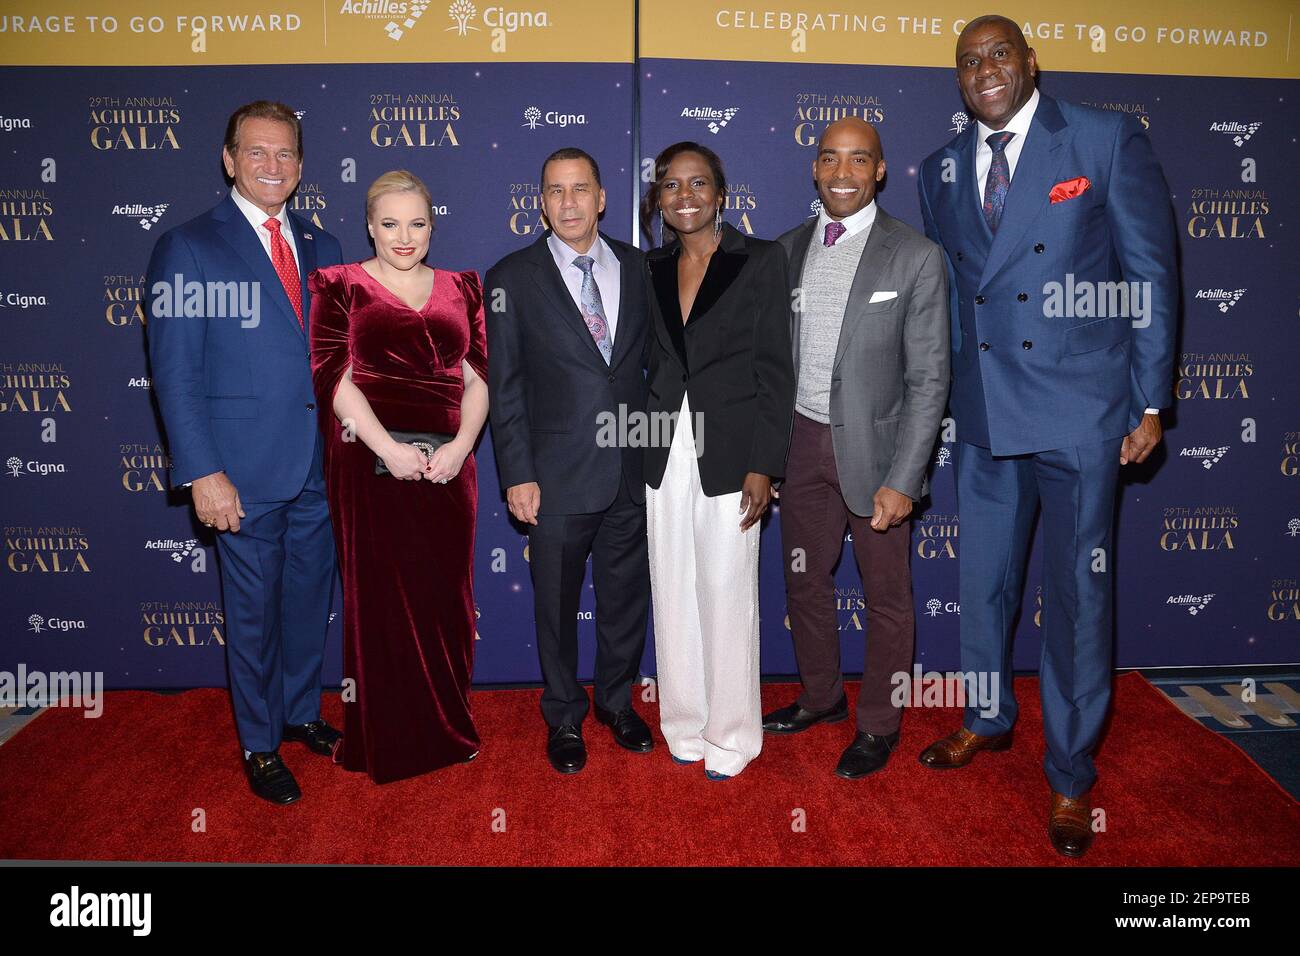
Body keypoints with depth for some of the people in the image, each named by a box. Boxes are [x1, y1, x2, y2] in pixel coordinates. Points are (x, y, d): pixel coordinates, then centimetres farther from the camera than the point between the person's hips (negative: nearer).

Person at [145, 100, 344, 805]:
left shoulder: (321, 247, 10)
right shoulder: (187, 248, -5)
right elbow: (175, 372, -9)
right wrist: (202, 472, -15)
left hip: (319, 463, 5)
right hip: (246, 469, -5)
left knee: (311, 597, 17)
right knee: (253, 610, 9)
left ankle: (301, 713, 39)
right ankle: (260, 746, 28)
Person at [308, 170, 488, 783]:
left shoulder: (461, 289, 14)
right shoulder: (340, 286, 5)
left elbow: (479, 376, 7)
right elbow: (336, 377, -5)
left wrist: (462, 445, -10)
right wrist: (389, 448, -17)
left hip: (447, 464, 3)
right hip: (371, 461, -3)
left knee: (446, 596, 8)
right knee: (379, 596, 3)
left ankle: (447, 728, 26)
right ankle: (385, 742, 19)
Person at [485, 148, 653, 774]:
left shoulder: (637, 268, 5)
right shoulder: (513, 278, -4)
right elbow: (504, 387, -5)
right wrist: (517, 475, -9)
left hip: (633, 470, 3)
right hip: (559, 477, -3)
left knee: (627, 596, 15)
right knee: (557, 604, 12)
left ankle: (616, 701, 38)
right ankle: (564, 718, 32)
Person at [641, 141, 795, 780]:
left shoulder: (760, 260, -3)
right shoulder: (651, 269, 10)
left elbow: (775, 370, -6)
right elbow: (653, 362, 12)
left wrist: (762, 466, -12)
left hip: (727, 456, -4)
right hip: (665, 454, 4)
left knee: (727, 597, 3)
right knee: (673, 595, 11)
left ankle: (731, 734, 21)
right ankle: (686, 722, 28)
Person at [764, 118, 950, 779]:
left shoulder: (916, 257, -8)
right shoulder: (789, 250, 6)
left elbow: (928, 379, -10)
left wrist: (903, 479, -16)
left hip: (873, 446, -4)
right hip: (801, 443, 5)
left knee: (886, 595, 9)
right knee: (804, 580, 17)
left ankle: (878, 724, 29)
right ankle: (821, 696, 39)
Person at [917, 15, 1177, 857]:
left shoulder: (1109, 141, -4)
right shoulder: (942, 172, 9)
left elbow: (1153, 276, -3)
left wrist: (1150, 402, -5)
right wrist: (938, 392, 9)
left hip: (1079, 408, -4)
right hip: (981, 409, 4)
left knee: (1078, 592, 5)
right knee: (984, 579, 15)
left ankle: (1072, 772, 22)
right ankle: (989, 720, 38)